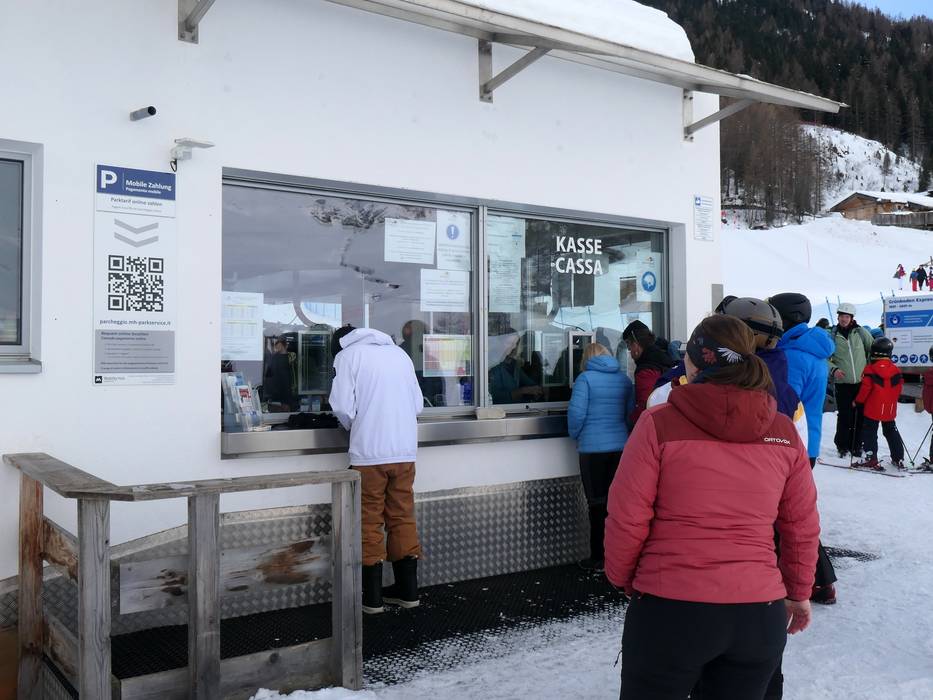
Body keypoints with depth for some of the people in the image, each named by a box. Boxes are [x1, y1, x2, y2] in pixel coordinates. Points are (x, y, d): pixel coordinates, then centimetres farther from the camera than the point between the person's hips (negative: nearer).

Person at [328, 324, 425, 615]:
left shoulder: (347, 355, 2)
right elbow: (418, 404, 12)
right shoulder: (399, 353, 16)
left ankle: (372, 597, 8)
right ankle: (407, 590, 18)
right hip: (405, 450, 4)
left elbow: (343, 407, -7)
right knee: (403, 518, 12)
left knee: (369, 523, 4)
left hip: (369, 452, -4)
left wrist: (354, 426, 12)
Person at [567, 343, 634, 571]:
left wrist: (575, 435, 4)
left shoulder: (586, 378, -7)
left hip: (593, 448, -4)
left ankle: (598, 557, 8)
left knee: (597, 503, 2)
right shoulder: (624, 379, 7)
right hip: (621, 446, 4)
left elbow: (576, 412, -13)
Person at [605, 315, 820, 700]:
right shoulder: (784, 431, 0)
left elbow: (627, 518, -10)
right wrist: (799, 592, 22)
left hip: (670, 608, -3)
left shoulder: (659, 423, -12)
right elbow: (802, 526, 7)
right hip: (760, 612, 4)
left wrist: (623, 578, 7)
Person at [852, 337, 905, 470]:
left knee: (869, 432, 2)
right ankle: (898, 458, 21)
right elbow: (899, 389, 7)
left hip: (872, 409, -5)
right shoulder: (895, 370, 0)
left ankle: (871, 458, -3)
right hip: (890, 410, 5)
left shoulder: (870, 370, -14)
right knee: (891, 432, 17)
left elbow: (865, 389, -15)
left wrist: (858, 401, -1)